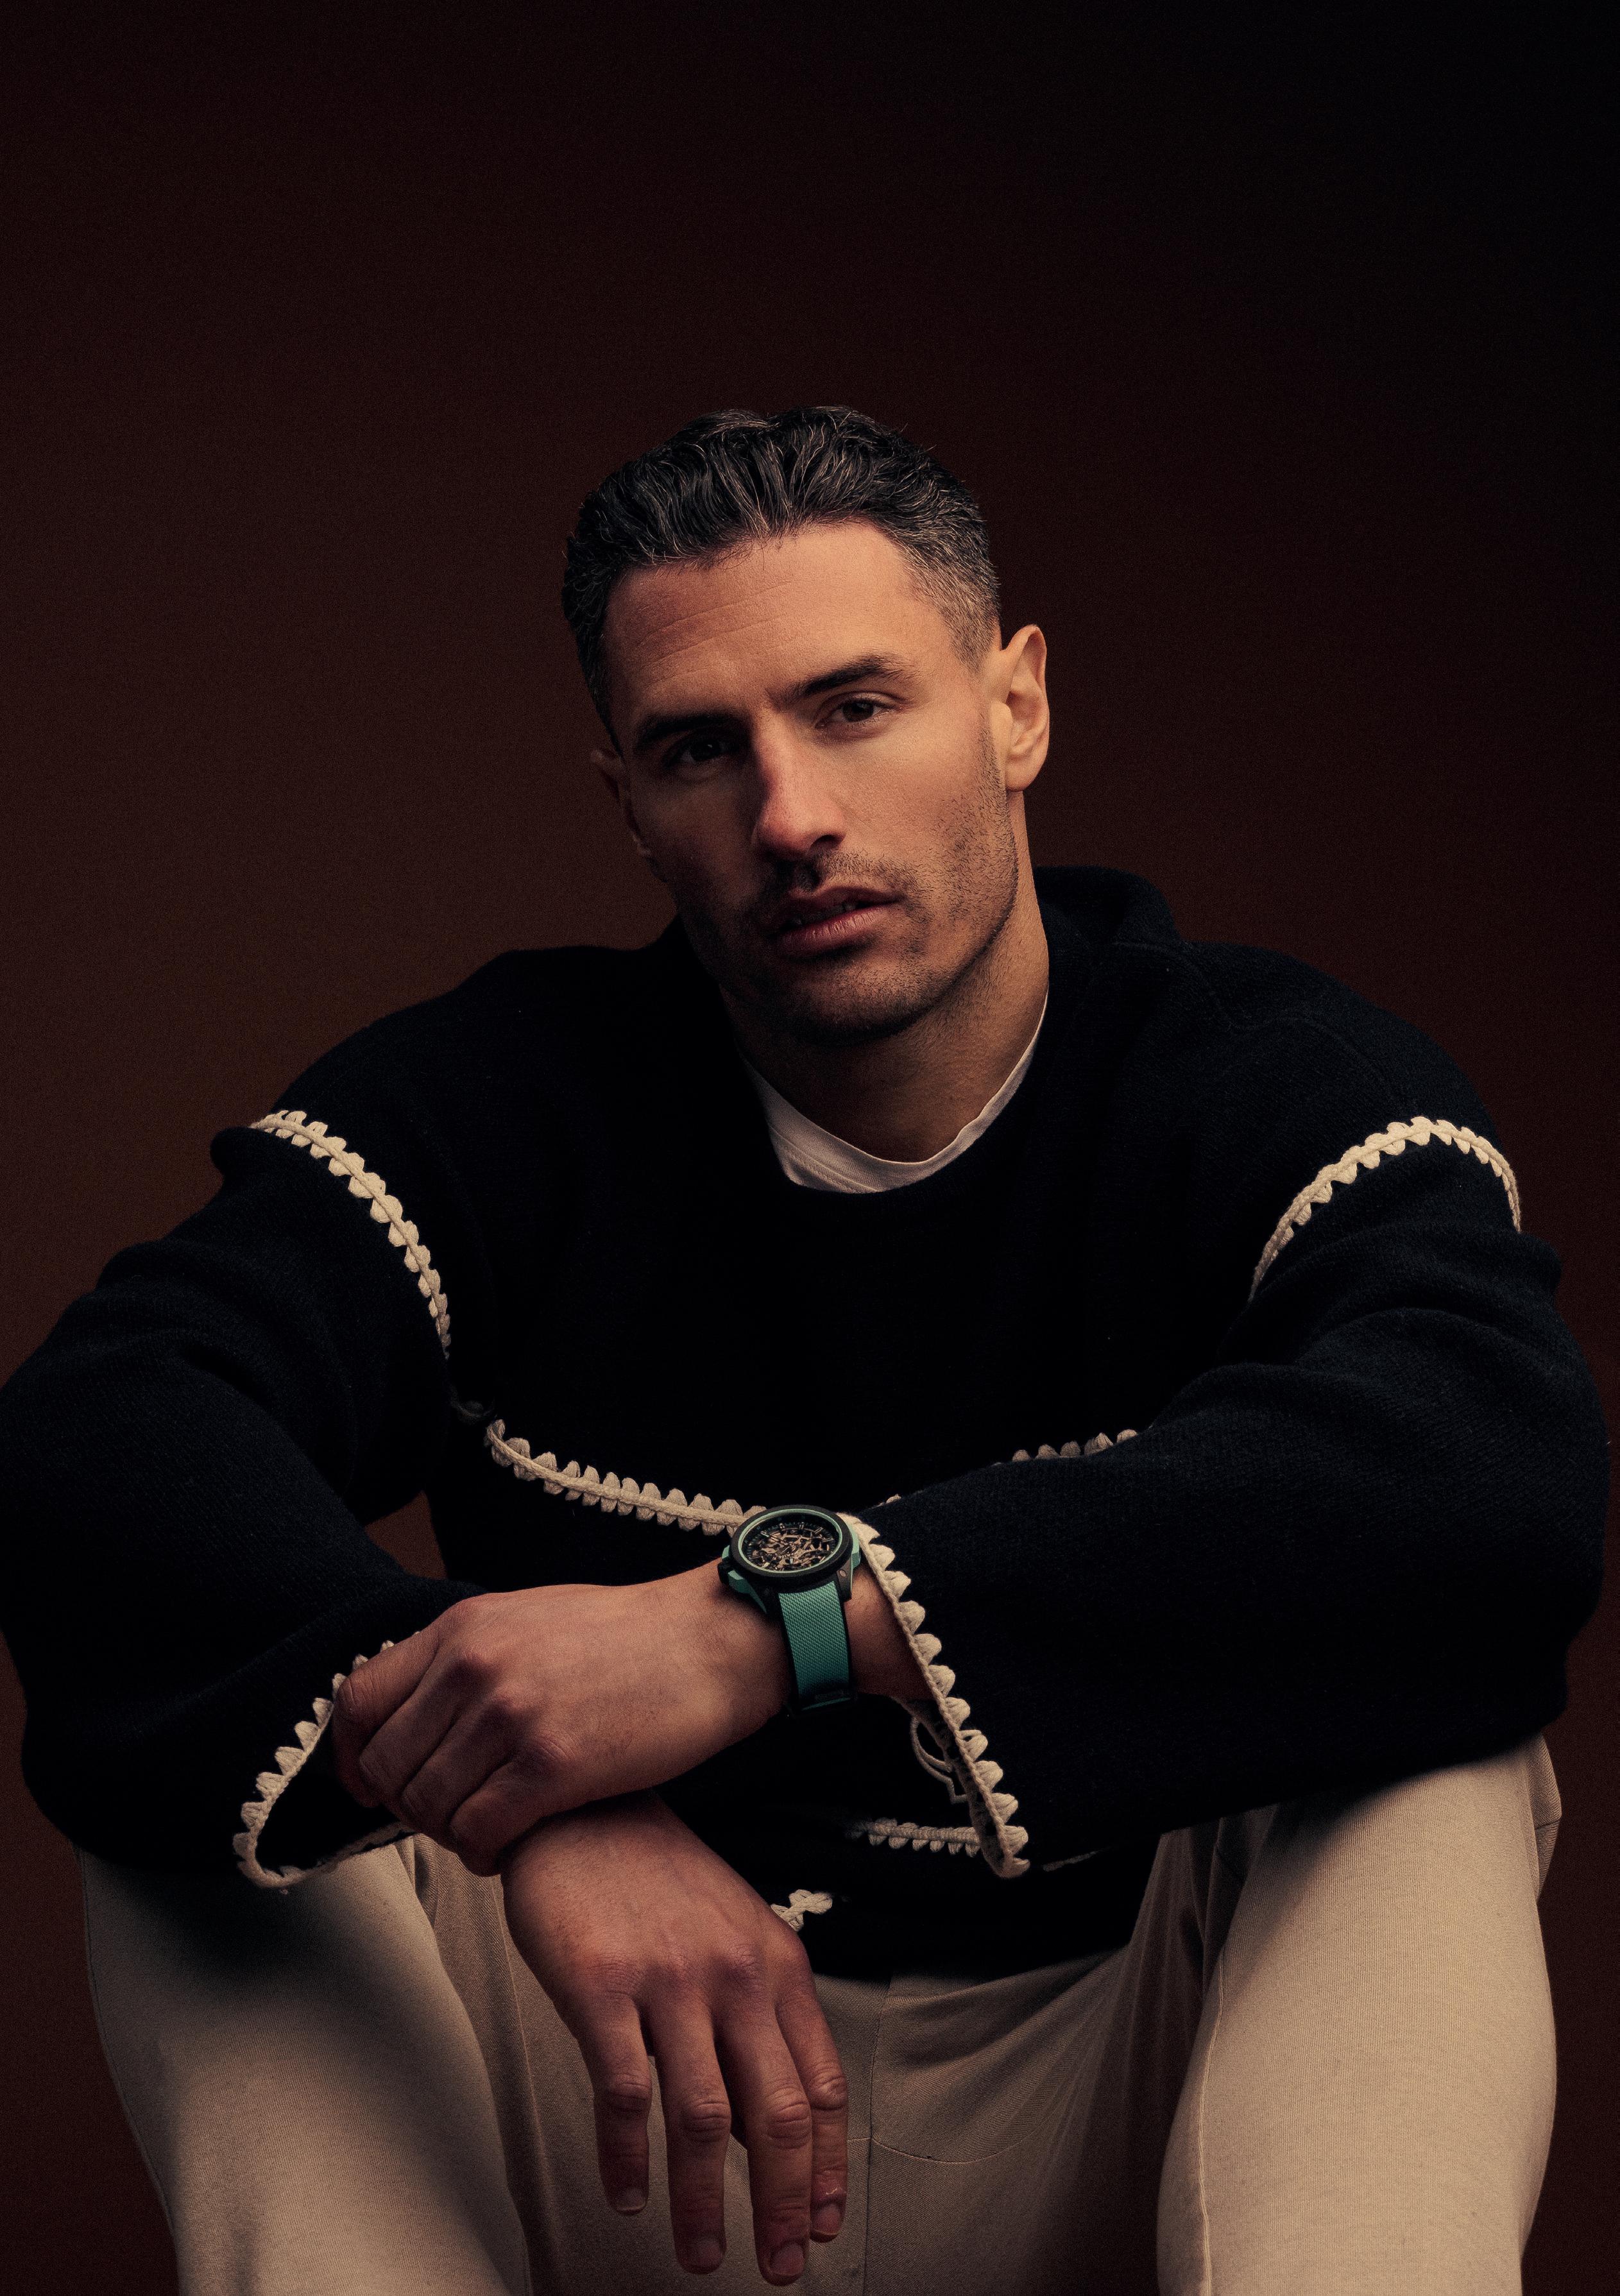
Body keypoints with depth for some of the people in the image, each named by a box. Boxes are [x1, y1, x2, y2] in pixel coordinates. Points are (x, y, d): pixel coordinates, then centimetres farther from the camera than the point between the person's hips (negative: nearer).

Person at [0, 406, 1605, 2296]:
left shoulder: (1280, 1090, -7)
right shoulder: (508, 1098, -1)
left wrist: (774, 1613, -41)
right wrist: (534, 1806, -41)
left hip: (1122, 2111, -2)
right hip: (637, 2117, 2)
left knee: (1426, 1754, -29)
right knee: (205, 1754, -20)